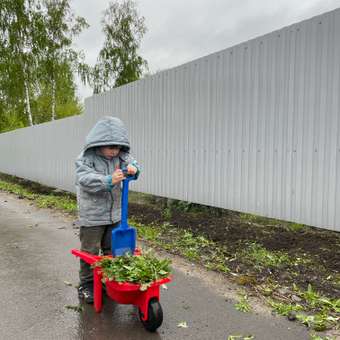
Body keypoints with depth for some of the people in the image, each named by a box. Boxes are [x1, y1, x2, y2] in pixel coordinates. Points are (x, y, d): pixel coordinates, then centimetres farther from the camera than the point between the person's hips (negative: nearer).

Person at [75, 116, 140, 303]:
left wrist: (133, 168, -24)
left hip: (114, 214, 6)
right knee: (90, 252, 6)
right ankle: (86, 285, 24)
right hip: (92, 216, -5)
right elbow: (85, 179, -28)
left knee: (112, 250, 17)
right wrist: (108, 181, -41)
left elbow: (131, 162, 2)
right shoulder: (86, 158, -17)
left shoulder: (120, 156, -1)